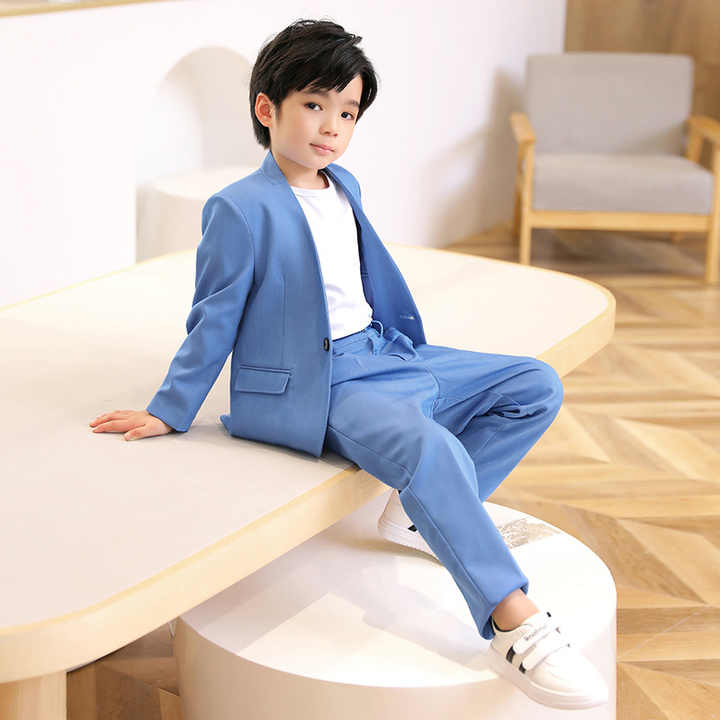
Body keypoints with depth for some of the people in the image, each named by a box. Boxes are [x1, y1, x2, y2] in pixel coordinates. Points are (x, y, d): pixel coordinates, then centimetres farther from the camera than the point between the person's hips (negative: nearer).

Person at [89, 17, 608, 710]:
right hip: (309, 387, -9)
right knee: (430, 447, -36)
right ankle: (514, 625, -34)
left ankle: (422, 513, 0)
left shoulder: (345, 188, 12)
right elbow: (213, 320, -6)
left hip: (383, 356, 9)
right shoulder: (242, 209, -12)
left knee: (536, 387, 5)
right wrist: (168, 412, -2)